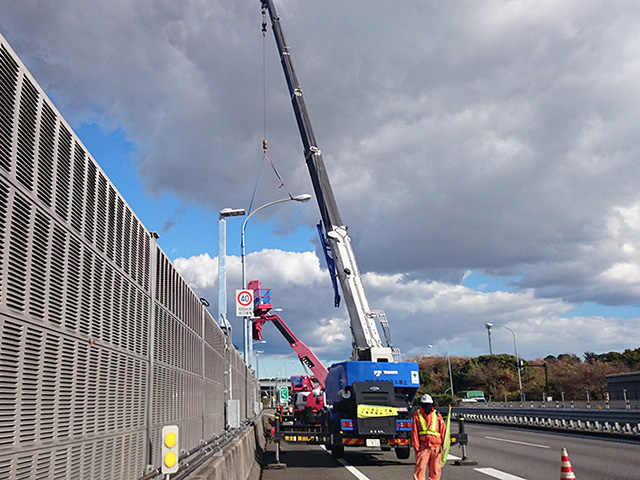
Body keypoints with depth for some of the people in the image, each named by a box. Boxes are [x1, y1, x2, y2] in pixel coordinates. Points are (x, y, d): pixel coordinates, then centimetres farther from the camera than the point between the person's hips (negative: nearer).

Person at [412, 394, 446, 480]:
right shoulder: (417, 415, 4)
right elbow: (414, 432, 1)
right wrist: (416, 446, -6)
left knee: (435, 469, 7)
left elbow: (443, 431, 8)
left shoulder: (437, 416, 7)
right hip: (423, 446, -2)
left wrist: (443, 446, 1)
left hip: (436, 446, 2)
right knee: (420, 468, -7)